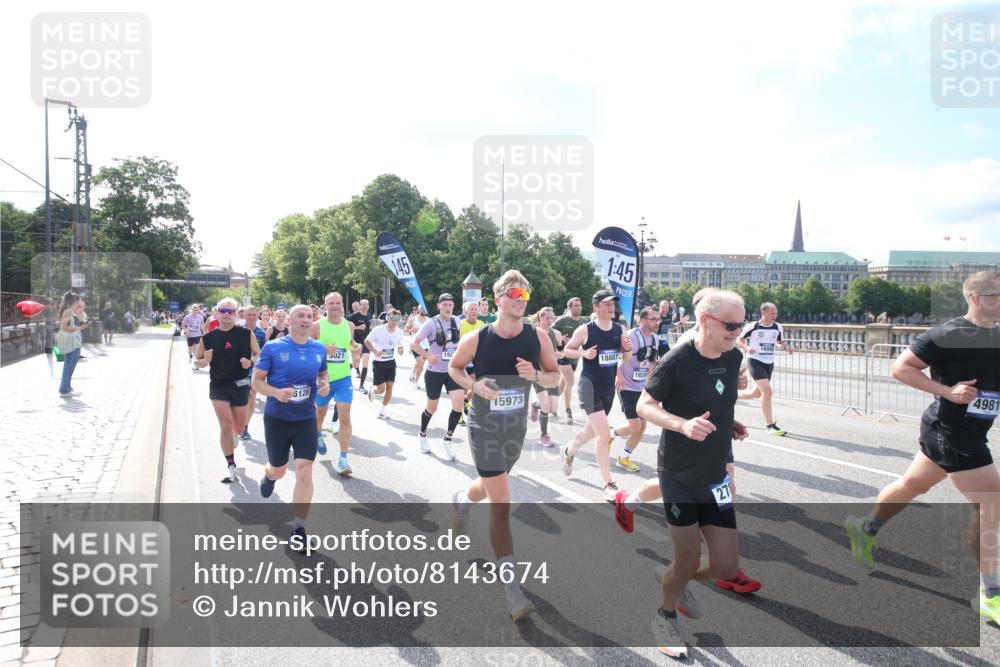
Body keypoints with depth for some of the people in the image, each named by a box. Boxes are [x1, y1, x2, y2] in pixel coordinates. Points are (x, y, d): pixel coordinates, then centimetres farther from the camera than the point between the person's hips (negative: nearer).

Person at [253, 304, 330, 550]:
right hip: (277, 417, -1)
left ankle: (299, 528, 4)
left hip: (306, 419, 2)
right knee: (279, 470, 15)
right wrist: (277, 393, -26)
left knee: (304, 472, -8)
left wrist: (324, 385, -6)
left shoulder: (319, 349, 1)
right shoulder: (273, 347, -10)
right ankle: (269, 475, 55)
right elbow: (257, 380, -7)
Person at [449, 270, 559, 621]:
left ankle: (461, 500, 64)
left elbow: (555, 377, 2)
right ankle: (511, 587, -2)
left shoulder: (538, 338, -7)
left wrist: (536, 375, -21)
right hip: (484, 426, -4)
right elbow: (454, 368, 3)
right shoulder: (476, 339, -14)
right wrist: (474, 386, -17)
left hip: (517, 426, 5)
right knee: (501, 505, -10)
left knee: (491, 486, 27)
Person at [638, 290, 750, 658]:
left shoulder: (734, 357, 1)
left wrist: (730, 425, 0)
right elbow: (644, 406, -13)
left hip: (716, 476, 6)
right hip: (679, 475, -6)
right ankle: (666, 616, 36)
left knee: (727, 565, 6)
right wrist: (683, 425, -29)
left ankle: (672, 580, 38)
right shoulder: (676, 361, -19)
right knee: (688, 559, 5)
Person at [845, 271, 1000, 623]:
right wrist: (948, 391, -22)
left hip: (970, 432, 8)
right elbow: (901, 368, -15)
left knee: (914, 483, 22)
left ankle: (865, 529, 43)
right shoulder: (948, 335, -18)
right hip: (951, 432, -8)